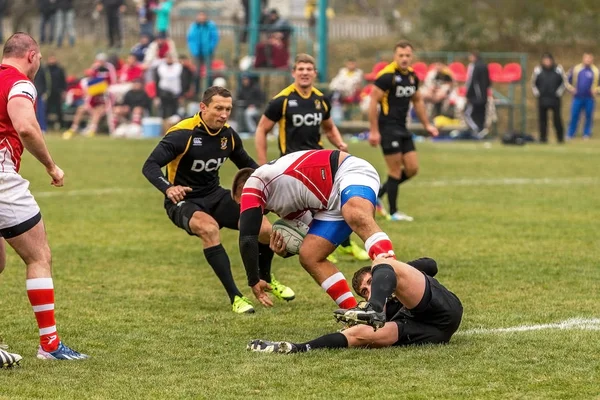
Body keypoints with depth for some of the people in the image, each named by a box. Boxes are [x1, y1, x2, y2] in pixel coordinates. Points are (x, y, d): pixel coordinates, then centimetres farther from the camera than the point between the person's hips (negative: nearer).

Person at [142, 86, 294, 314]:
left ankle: (265, 278, 23)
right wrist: (168, 188, -46)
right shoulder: (182, 134, -21)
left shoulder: (228, 135, -1)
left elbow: (247, 165, 16)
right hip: (184, 201, -6)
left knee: (265, 228, -11)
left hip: (215, 196, 6)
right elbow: (150, 166, -27)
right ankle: (235, 297, -31)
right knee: (209, 227, -39)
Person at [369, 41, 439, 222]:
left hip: (402, 128, 8)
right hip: (388, 127, -8)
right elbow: (373, 102, -15)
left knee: (412, 168, 5)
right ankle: (393, 213, 5)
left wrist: (427, 124, 21)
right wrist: (374, 131, -18)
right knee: (395, 170, -5)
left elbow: (417, 101, 24)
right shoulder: (386, 75, -14)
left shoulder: (412, 76, 9)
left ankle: (377, 195, 19)